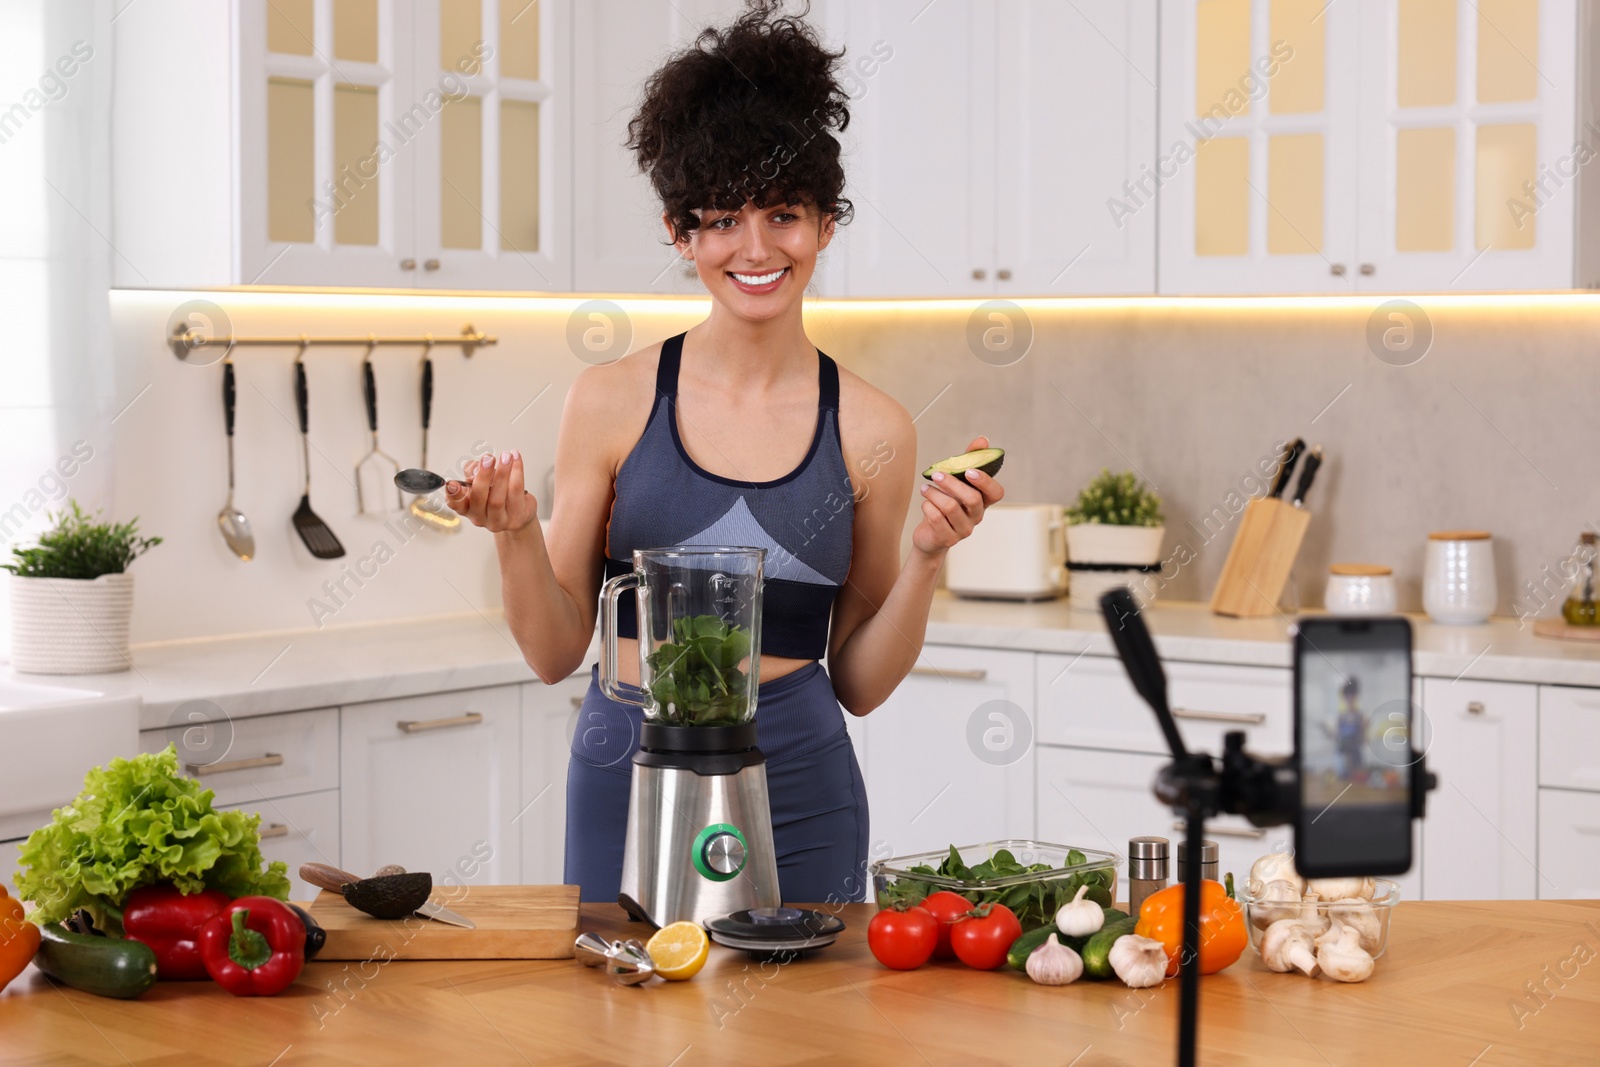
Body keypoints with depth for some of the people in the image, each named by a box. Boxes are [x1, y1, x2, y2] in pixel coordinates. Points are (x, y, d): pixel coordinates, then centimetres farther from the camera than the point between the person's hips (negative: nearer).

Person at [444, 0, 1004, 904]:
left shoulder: (872, 430, 1)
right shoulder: (612, 403, -1)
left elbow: (859, 683, 6)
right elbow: (557, 651, 2)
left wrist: (927, 557, -8)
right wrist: (516, 535, -14)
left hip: (797, 791, 0)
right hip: (629, 772, 0)